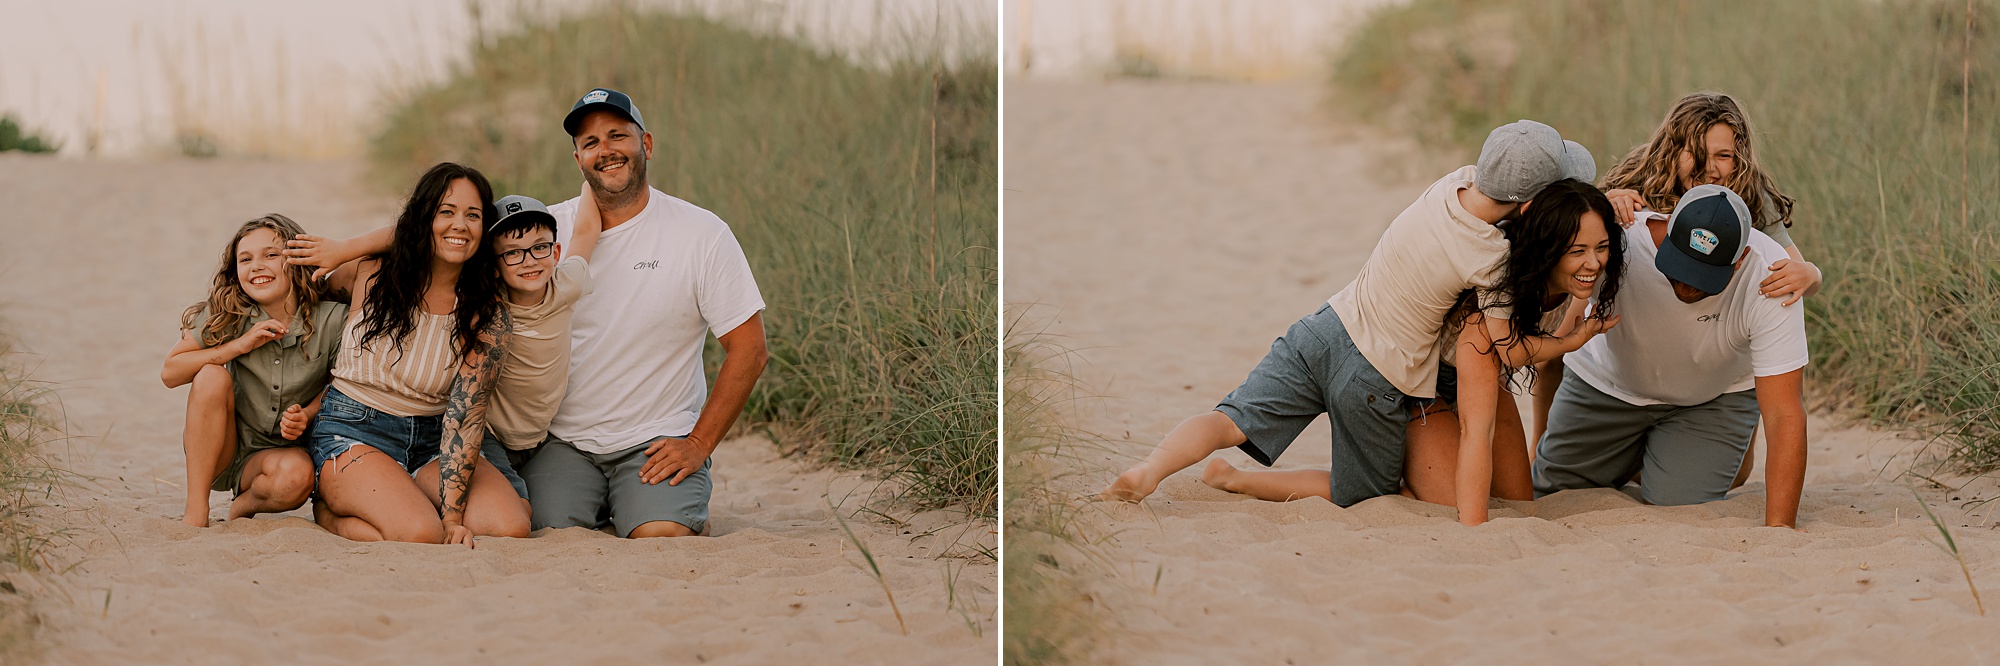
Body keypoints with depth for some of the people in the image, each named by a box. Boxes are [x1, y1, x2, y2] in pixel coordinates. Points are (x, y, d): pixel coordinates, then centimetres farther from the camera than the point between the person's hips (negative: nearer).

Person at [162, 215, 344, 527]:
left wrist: (306, 416, -20)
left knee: (296, 477, -35)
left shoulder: (331, 320, -13)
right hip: (219, 450, 1)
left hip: (279, 453, -1)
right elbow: (170, 373, -11)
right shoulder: (225, 315, -10)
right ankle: (196, 511, -23)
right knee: (212, 376, -27)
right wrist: (239, 345, -21)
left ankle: (243, 507, 2)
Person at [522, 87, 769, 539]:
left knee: (662, 537, -25)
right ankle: (598, 515, 14)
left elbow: (748, 350, -3)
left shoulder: (702, 234, -4)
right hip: (561, 441, 2)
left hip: (658, 441, -2)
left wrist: (698, 445, -9)